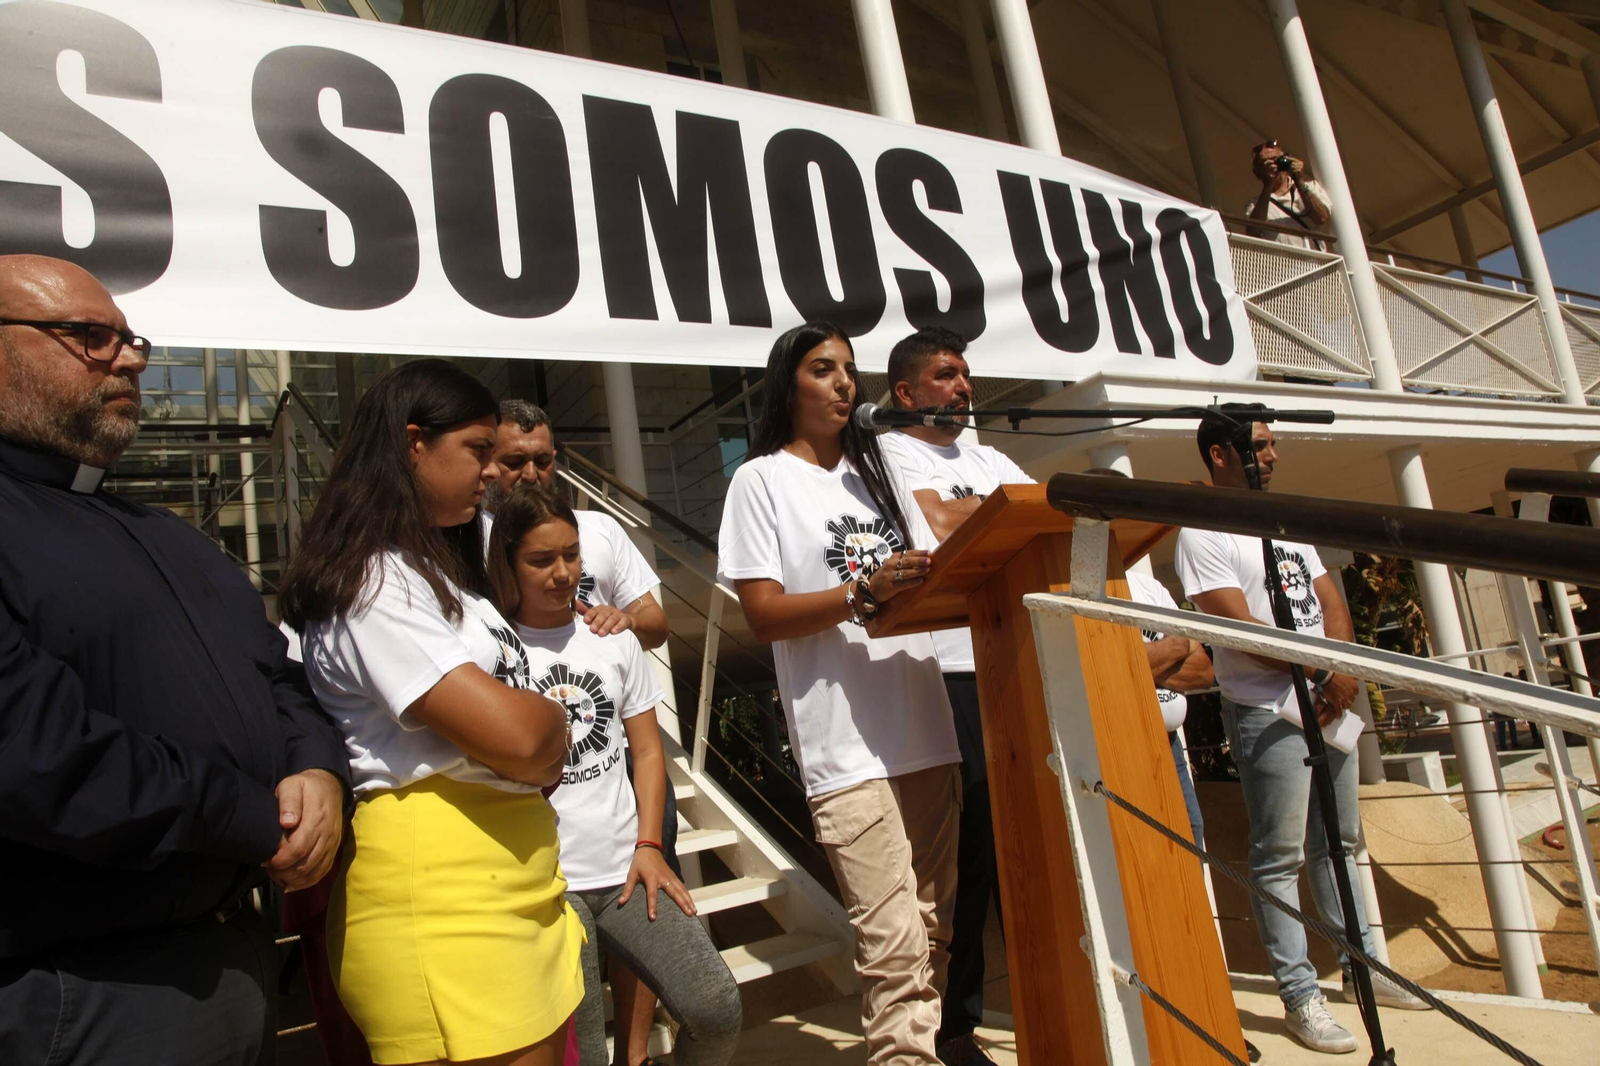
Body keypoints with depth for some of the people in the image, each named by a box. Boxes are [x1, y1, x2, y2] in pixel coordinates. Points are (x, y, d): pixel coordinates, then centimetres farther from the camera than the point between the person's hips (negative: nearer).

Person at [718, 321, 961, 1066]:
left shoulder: (877, 473, 20)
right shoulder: (762, 479, 2)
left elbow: (926, 577, 18)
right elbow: (763, 614, -7)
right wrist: (864, 593, -20)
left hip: (927, 730, 6)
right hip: (847, 745, -6)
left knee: (932, 930, 12)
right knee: (894, 945, -8)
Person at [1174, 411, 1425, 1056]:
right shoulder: (1204, 535, -9)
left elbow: (1330, 601, 11)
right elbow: (1240, 628, -17)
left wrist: (1346, 670, -6)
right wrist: (1321, 673, -12)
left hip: (1331, 704, 8)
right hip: (1266, 711, -8)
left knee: (1339, 842, 17)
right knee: (1279, 856, -2)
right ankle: (1299, 996, 5)